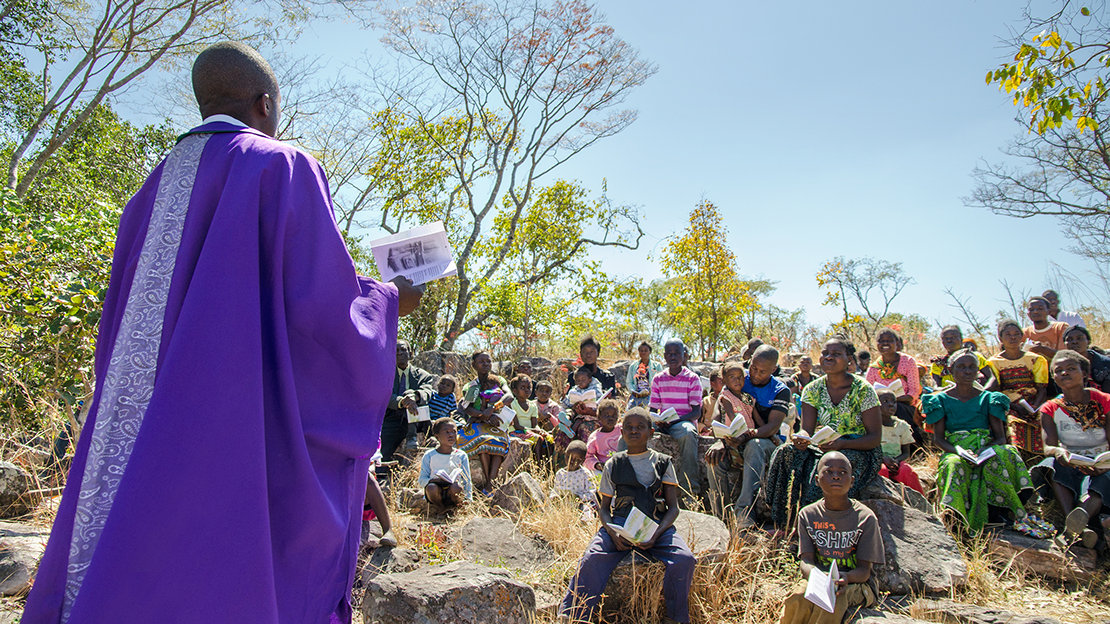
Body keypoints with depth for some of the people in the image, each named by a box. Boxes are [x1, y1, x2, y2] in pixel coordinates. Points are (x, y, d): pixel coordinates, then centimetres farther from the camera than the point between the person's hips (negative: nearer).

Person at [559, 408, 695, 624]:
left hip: (656, 525, 0)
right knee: (593, 559, -29)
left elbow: (673, 507, 8)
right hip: (619, 524, 0)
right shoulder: (613, 465, 14)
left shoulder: (663, 463, 12)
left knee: (684, 560, -28)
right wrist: (613, 533, -9)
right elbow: (604, 507, 14)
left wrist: (656, 534, -12)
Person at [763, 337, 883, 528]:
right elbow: (807, 429, -3)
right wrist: (801, 438, -29)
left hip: (860, 450, -4)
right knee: (786, 452, -23)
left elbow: (875, 437, -11)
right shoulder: (813, 390, 1)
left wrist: (841, 444, -29)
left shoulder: (863, 390, -11)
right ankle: (781, 522, -17)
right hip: (825, 447, 4)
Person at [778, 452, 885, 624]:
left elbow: (864, 570, -8)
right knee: (797, 600, -31)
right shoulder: (807, 514, 1)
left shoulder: (865, 517, -7)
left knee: (831, 604, -34)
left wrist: (845, 577, -33)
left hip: (856, 583, -2)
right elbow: (806, 561, -5)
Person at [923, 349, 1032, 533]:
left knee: (1004, 454, -33)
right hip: (954, 452, -1)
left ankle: (996, 511, -29)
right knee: (953, 465, -37)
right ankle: (953, 519, -46)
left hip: (986, 452, 1)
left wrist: (987, 449, -18)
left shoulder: (989, 398, 14)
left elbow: (1001, 437, 5)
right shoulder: (942, 399, 11)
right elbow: (938, 438, 4)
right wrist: (958, 451, -18)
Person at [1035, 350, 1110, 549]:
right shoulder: (1050, 409, 5)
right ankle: (1082, 526, -55)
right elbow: (1048, 446, -10)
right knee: (1052, 464, -34)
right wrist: (1058, 451, -36)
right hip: (1070, 465, 1)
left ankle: (1083, 514, -67)